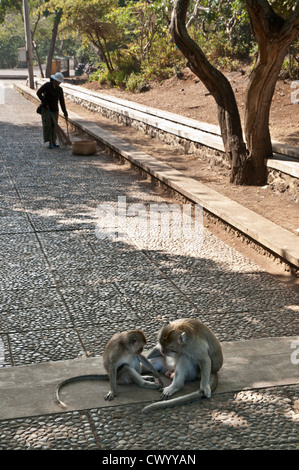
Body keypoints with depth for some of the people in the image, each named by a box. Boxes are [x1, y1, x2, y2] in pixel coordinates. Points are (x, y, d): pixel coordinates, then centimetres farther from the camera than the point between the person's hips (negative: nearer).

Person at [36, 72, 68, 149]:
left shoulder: (60, 89, 2)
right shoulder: (47, 85, -12)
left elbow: (62, 101, 1)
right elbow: (38, 93, -19)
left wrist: (65, 113, -5)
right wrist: (45, 103, -21)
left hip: (54, 109, 5)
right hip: (46, 108, -5)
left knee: (54, 125, 5)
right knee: (47, 125, -10)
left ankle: (53, 142, 16)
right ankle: (50, 143, -11)